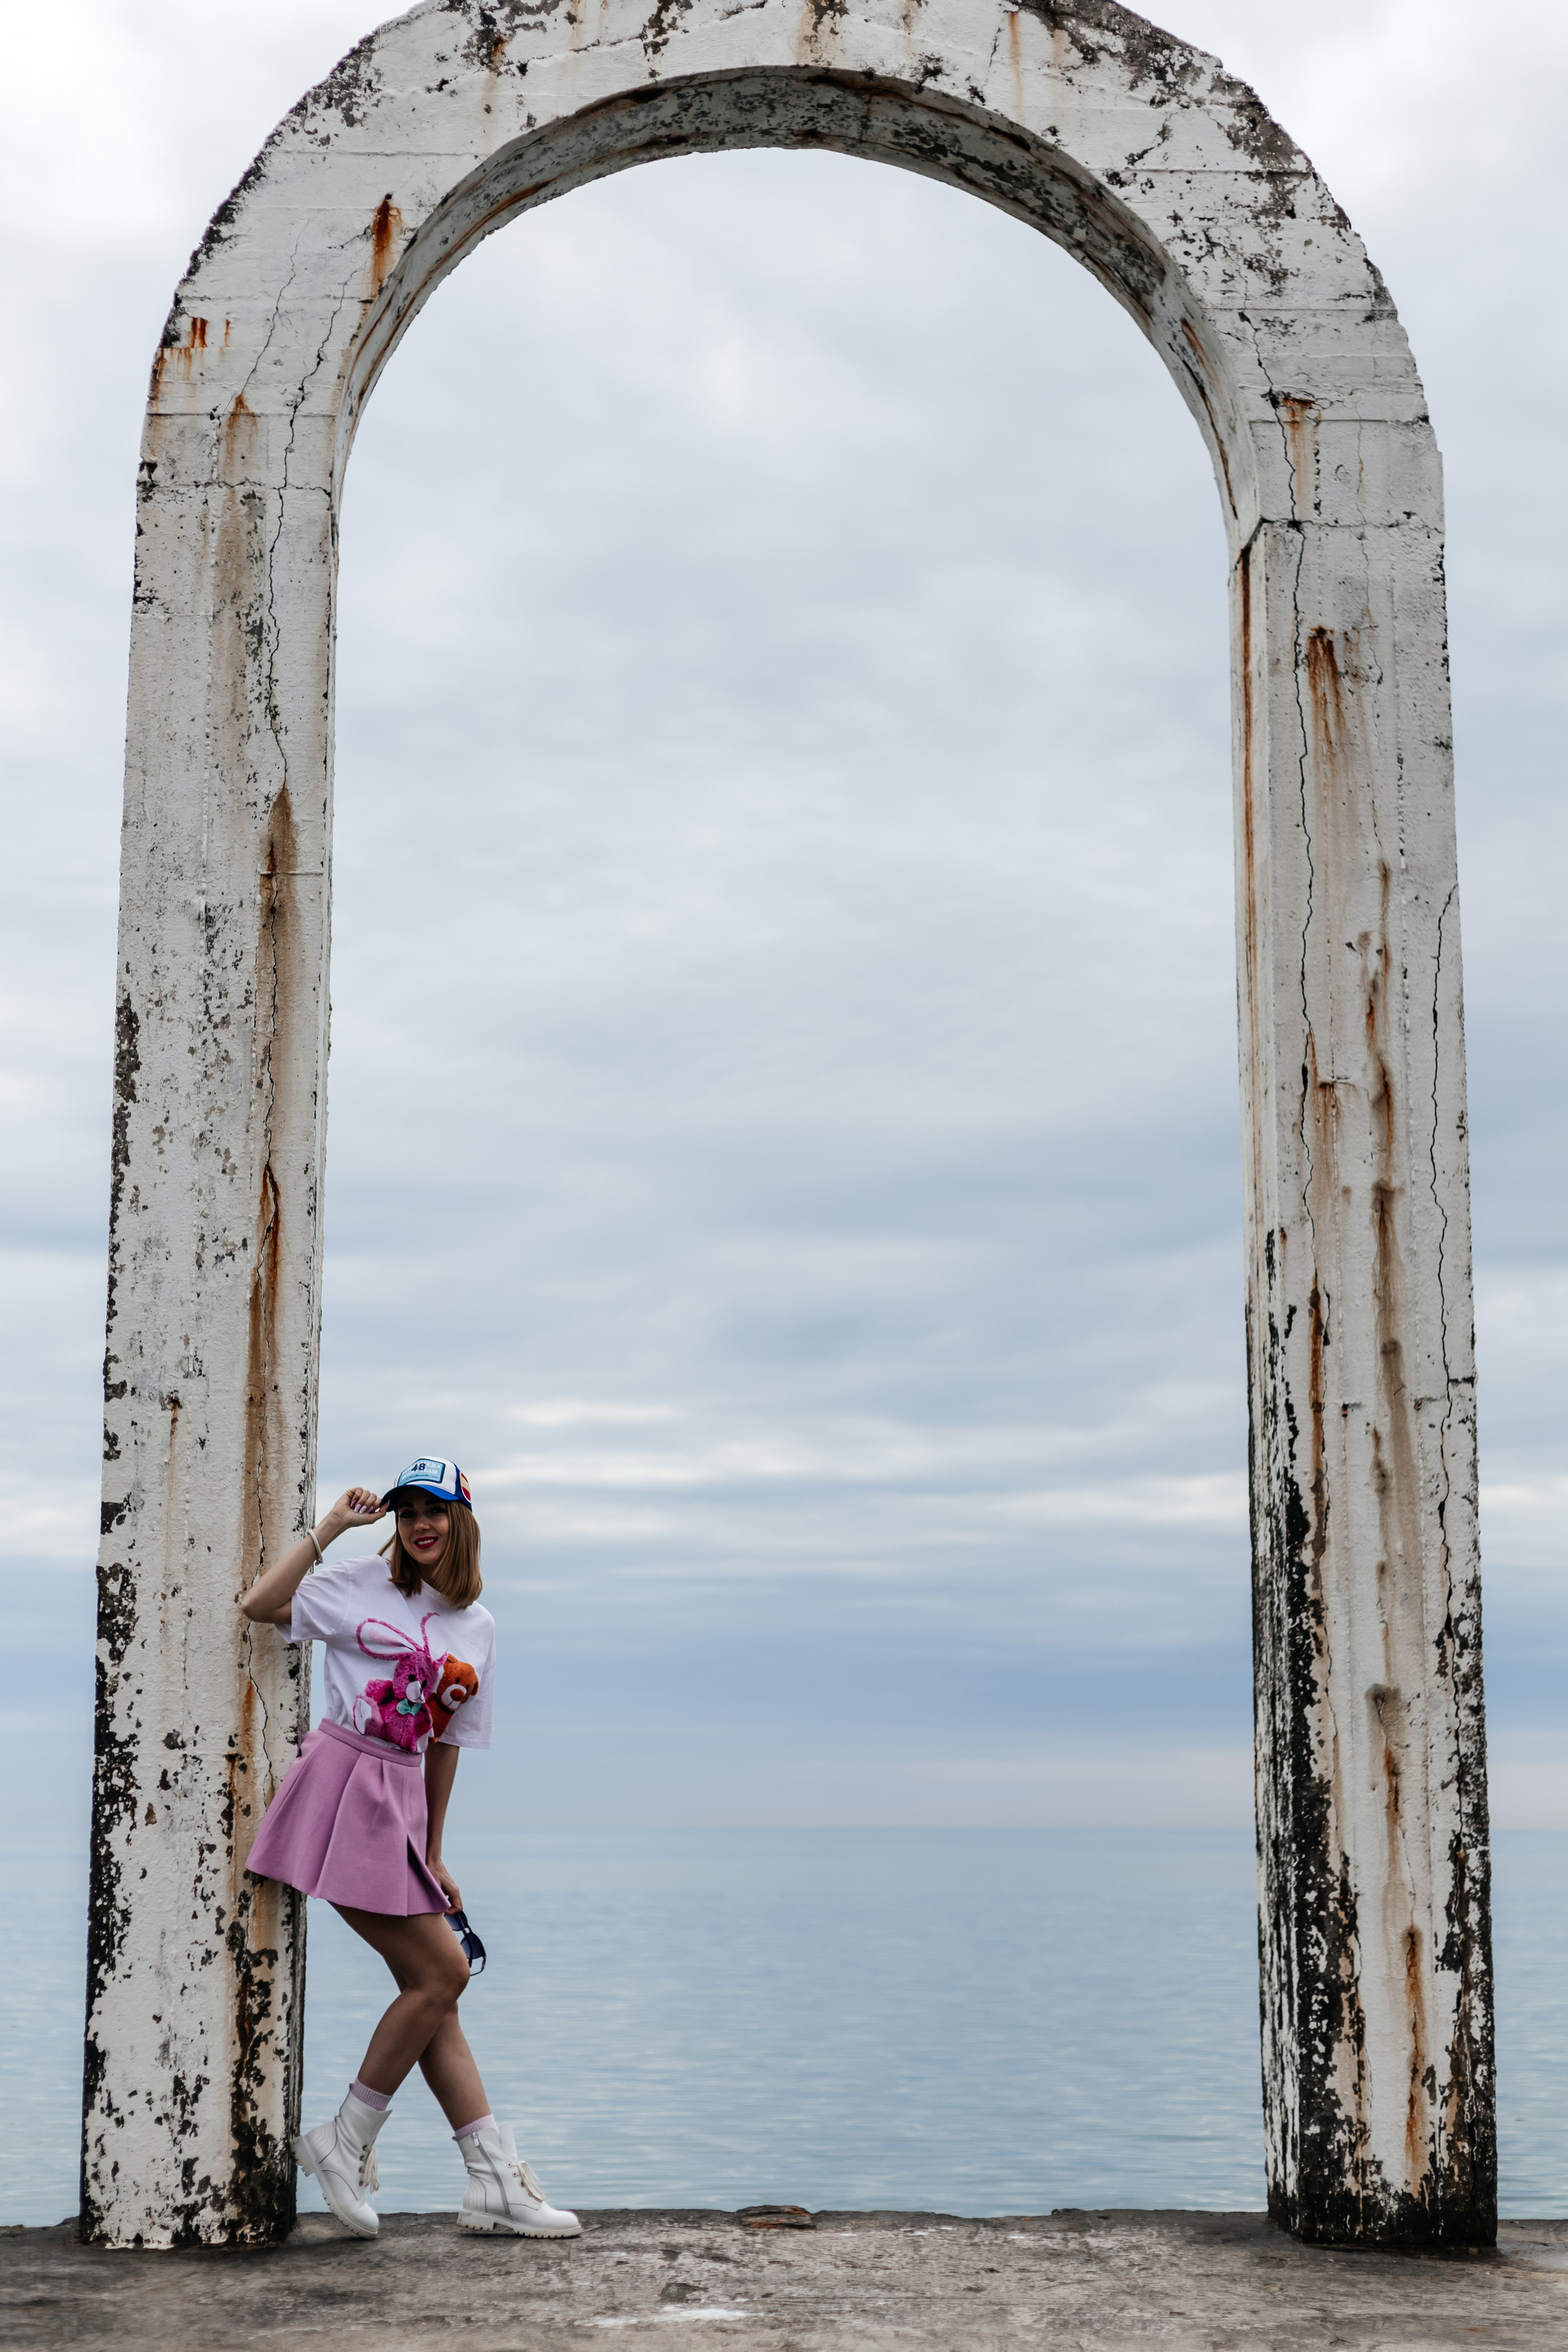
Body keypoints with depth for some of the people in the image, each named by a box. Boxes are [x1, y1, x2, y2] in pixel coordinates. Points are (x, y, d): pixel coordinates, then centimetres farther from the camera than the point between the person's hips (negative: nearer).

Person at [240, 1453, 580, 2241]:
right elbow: (258, 1605, -12)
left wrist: (433, 1854, 20)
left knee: (431, 1988, 6)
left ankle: (495, 2181, 8)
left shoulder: (478, 1628, 14)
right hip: (342, 1784, -6)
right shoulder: (362, 1582, 0)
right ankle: (344, 2141, 4)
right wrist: (331, 1526, -9)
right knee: (442, 1971, -10)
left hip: (400, 1805, 6)